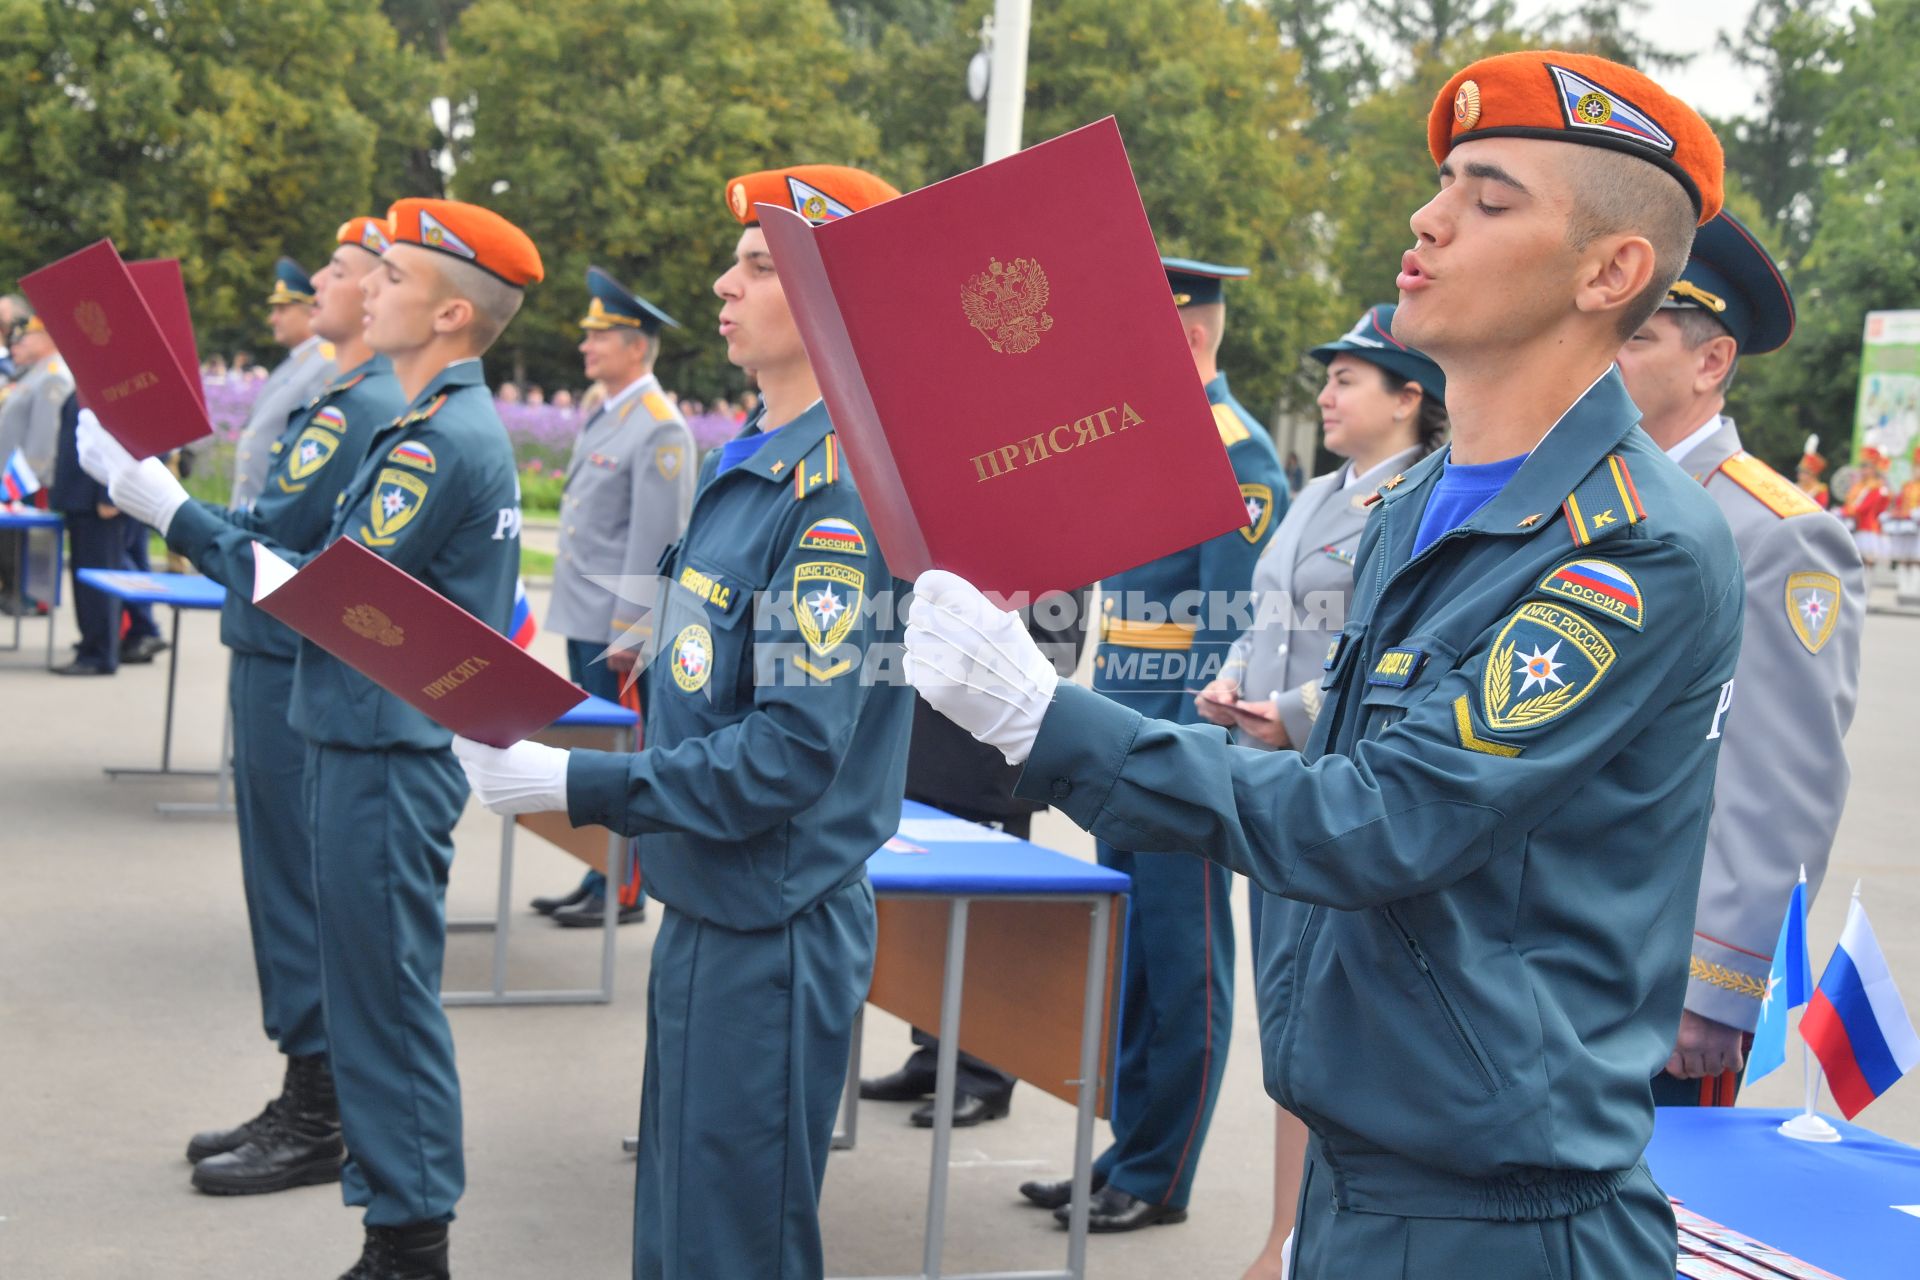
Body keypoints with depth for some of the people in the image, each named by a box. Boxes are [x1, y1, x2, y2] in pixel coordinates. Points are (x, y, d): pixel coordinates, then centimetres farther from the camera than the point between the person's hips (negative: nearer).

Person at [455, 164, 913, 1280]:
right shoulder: (756, 462, 9)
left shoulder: (844, 488, -20)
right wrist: (533, 743, 6)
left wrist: (577, 786, -22)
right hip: (706, 907, 9)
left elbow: (790, 751, -24)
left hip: (771, 933, -9)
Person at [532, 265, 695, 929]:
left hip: (620, 626, -9)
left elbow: (655, 540, -18)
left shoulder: (660, 430, -15)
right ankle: (599, 879, 23)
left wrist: (629, 631, -19)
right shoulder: (604, 416, 14)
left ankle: (624, 893, 7)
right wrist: (577, 609, 19)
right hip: (585, 620, 9)